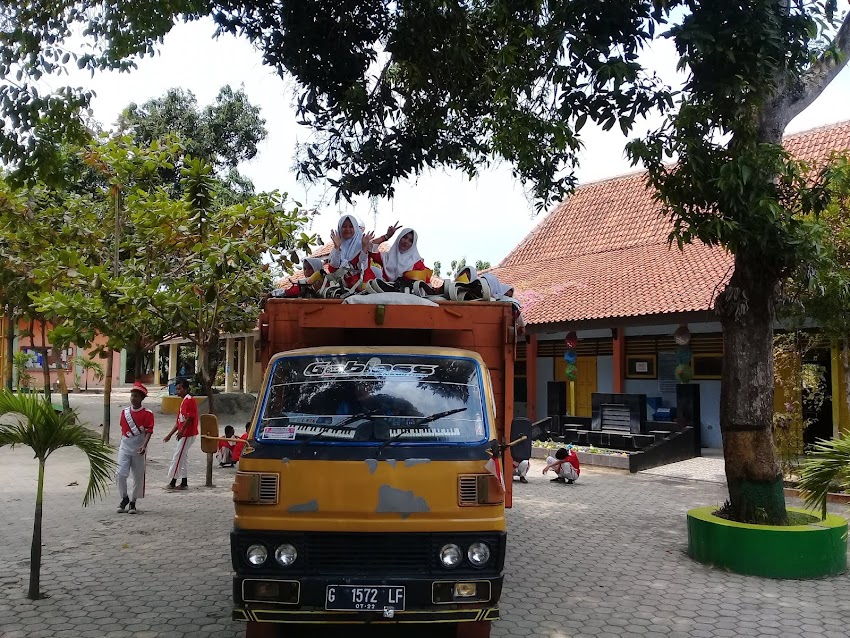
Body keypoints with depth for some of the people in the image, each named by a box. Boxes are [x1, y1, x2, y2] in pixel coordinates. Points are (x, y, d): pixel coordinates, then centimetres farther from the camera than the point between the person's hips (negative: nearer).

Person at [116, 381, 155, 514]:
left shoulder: (147, 414, -7)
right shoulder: (124, 412, 5)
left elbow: (149, 431, -13)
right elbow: (123, 429, 16)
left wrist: (144, 446, -25)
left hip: (138, 449, -2)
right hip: (125, 447, 3)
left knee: (138, 476, 4)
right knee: (121, 474, -7)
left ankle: (133, 502, 19)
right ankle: (124, 498, 15)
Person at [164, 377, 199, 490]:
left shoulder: (190, 400, -12)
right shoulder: (184, 401, 18)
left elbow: (190, 417, -21)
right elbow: (179, 421, 21)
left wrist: (181, 431, -23)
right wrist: (170, 434, 19)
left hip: (187, 434, -10)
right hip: (184, 434, 10)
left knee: (177, 457, -6)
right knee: (183, 457, 11)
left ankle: (173, 482, 0)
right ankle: (184, 483, 16)